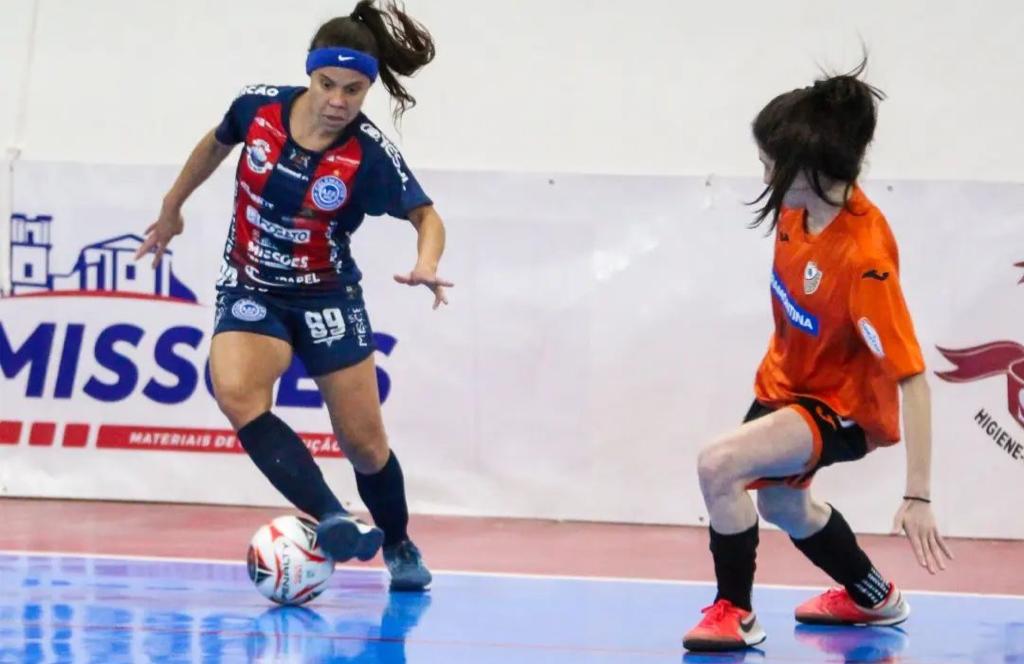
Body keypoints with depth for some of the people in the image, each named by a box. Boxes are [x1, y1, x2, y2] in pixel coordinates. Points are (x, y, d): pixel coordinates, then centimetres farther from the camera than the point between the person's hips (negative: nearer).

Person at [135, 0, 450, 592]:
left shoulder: (370, 154, -21)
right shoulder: (258, 107, -14)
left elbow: (427, 215, -11)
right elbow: (215, 145, 9)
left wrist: (427, 264, -34)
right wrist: (172, 208, 21)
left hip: (327, 297, -1)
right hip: (251, 291, 1)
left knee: (363, 442, 2)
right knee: (236, 392, -30)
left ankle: (398, 547, 32)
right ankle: (332, 519, -38)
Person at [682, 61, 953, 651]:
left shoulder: (864, 259, -38)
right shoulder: (800, 205, -17)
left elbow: (912, 378, -35)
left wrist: (918, 496, -37)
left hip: (842, 405, -9)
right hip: (788, 378, 9)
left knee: (719, 465, -26)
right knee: (782, 503, 29)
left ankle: (735, 612, -3)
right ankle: (872, 597, 55)